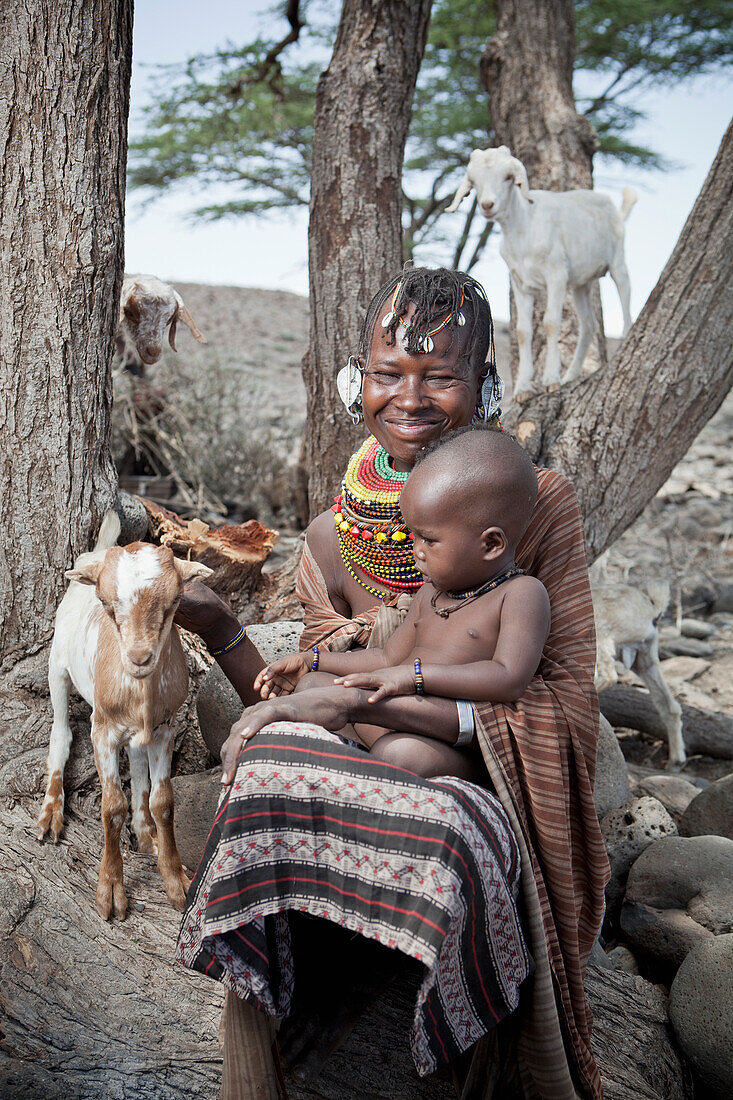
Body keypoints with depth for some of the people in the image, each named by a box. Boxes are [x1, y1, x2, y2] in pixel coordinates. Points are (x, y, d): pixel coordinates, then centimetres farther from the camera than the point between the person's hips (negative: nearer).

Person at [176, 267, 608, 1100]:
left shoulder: (540, 507, -7)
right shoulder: (332, 540, 3)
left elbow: (562, 708, -14)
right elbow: (306, 725, 8)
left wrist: (368, 699, -23)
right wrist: (214, 626, -7)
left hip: (499, 807, -3)